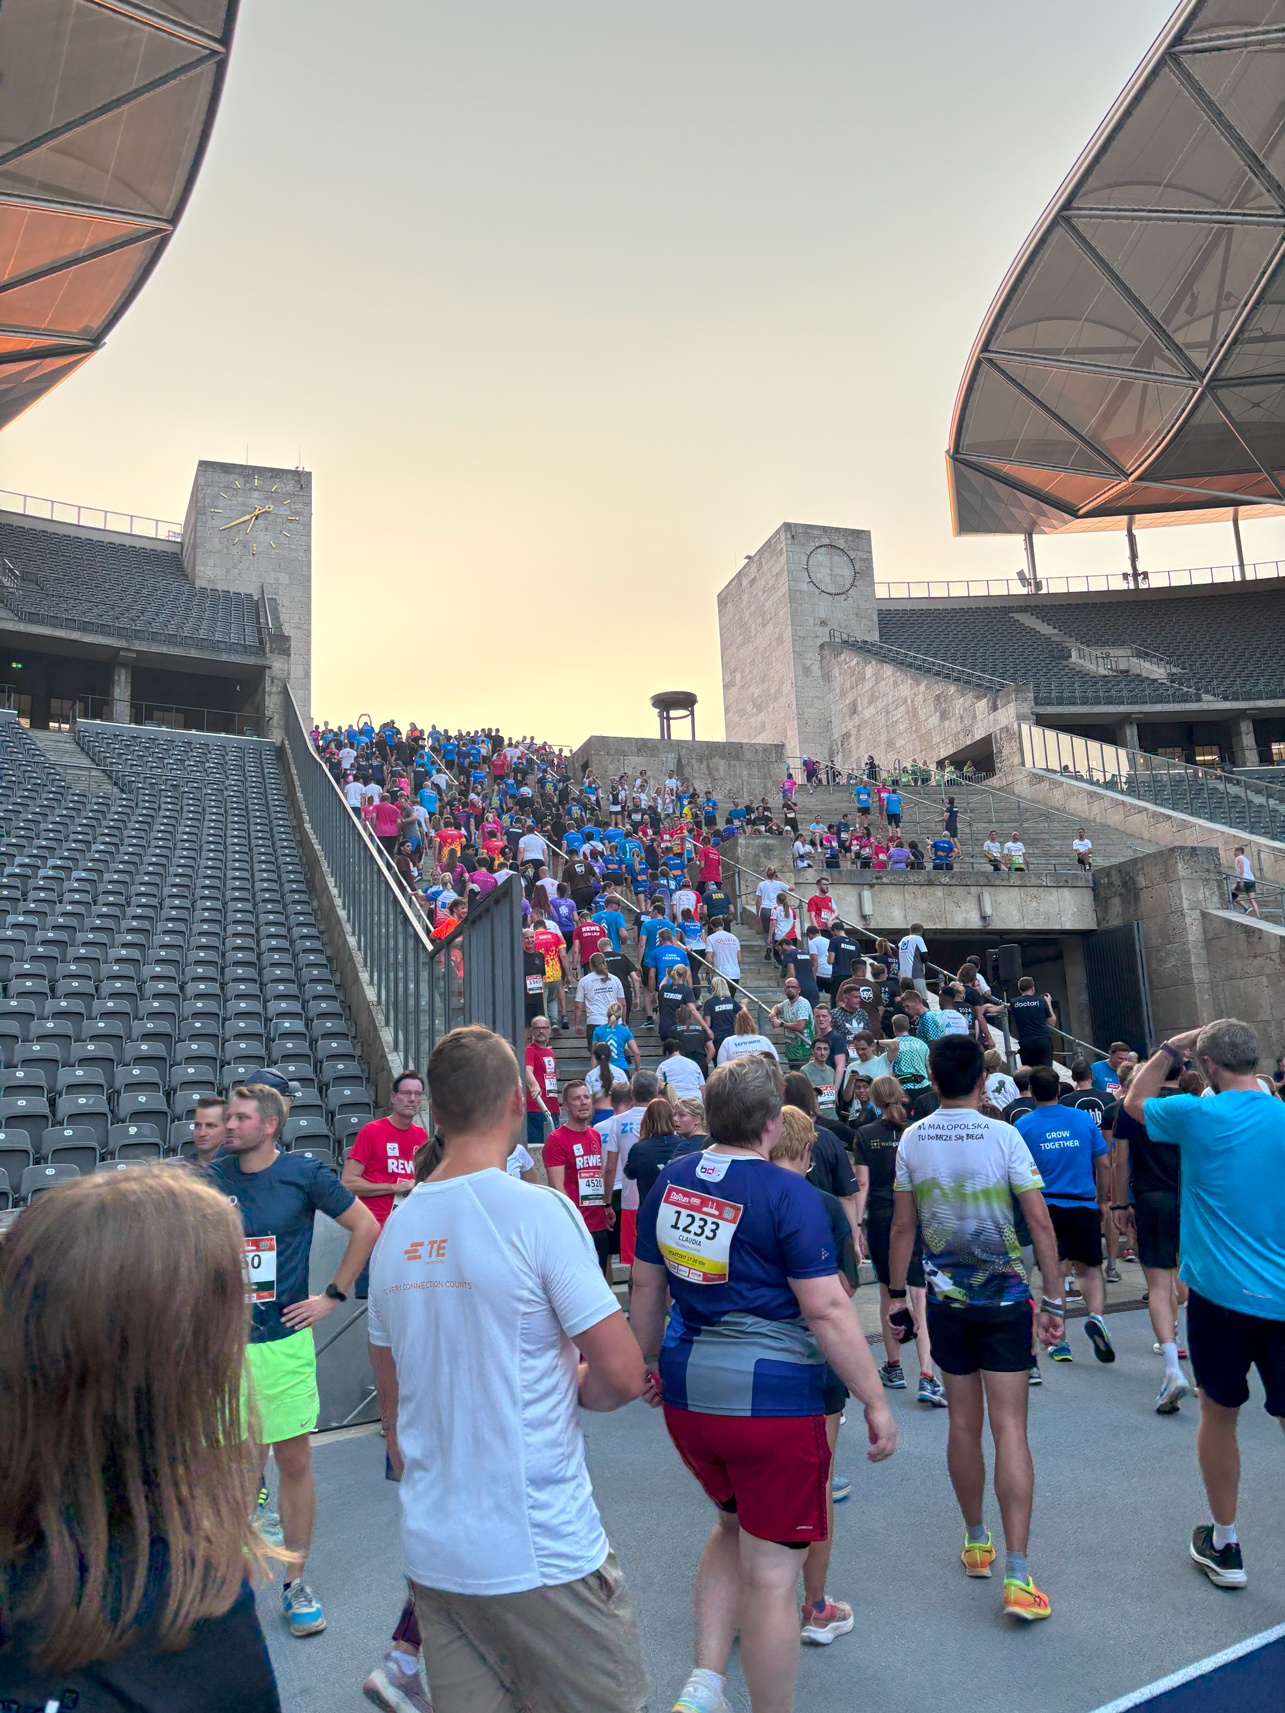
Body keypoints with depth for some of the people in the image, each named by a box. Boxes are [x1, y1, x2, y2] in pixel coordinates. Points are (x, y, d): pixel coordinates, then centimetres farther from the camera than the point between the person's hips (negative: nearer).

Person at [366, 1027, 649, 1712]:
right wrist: (571, 1387, 4)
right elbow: (622, 1375, -16)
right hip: (541, 1552, -6)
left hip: (430, 1550, 6)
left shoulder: (396, 1227, 1)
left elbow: (393, 1407, 12)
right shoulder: (538, 1209, -17)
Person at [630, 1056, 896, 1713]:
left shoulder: (671, 1179, 2)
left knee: (733, 1527, 28)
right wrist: (875, 1401, -8)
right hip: (773, 1400, -6)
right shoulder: (788, 1193, -16)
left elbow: (647, 1286, 10)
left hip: (687, 1393, 6)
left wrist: (649, 1362, 24)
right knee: (771, 1572, 9)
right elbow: (826, 1309, -17)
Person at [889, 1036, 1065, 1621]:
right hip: (1006, 1299, -2)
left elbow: (902, 1228, 2)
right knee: (1009, 1429, 0)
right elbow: (1040, 1223, -11)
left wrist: (897, 1295, 12)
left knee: (963, 1423, 15)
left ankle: (976, 1542, 32)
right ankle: (1017, 1575, -2)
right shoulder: (1003, 1136, -11)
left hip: (946, 1301, 2)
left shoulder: (912, 1139, -3)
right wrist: (1053, 1300, -3)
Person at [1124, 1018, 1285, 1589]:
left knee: (1219, 1414, 15)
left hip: (1219, 1292, -2)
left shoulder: (1197, 1113, -9)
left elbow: (1134, 1101, 11)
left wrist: (1170, 1049, 13)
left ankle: (1224, 1547, 28)